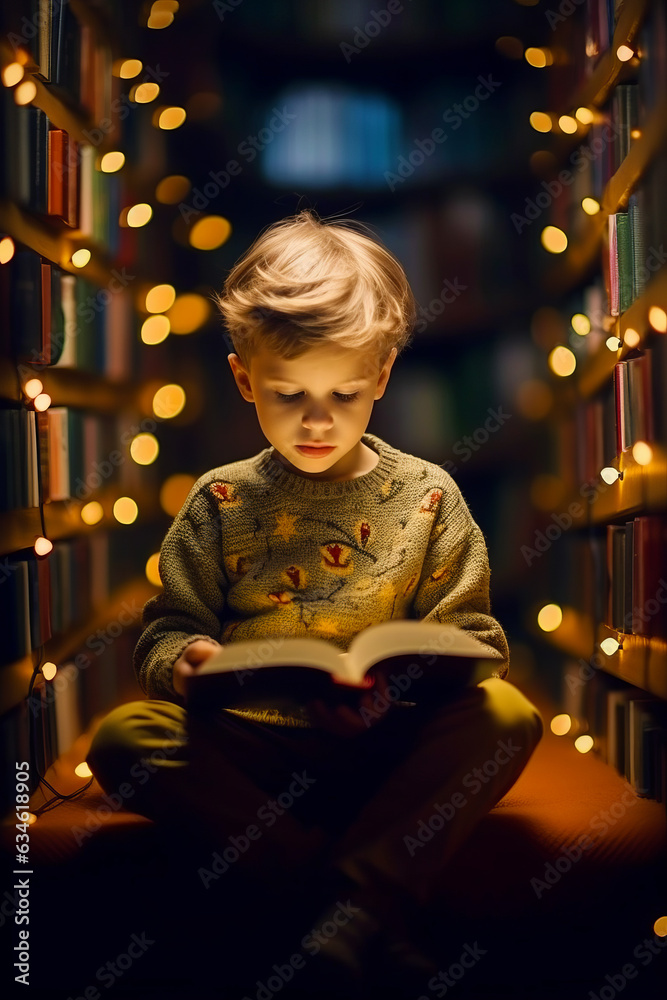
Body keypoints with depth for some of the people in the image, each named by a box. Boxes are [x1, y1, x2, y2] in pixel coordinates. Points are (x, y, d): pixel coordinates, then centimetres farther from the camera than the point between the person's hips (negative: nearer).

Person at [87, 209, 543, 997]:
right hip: (251, 748, 1)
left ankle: (348, 916, -31)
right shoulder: (221, 502, 6)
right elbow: (165, 629, 8)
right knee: (122, 737, -25)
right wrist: (185, 662, -17)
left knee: (508, 716, -26)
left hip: (391, 749, 0)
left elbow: (473, 635, 5)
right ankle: (374, 897, -30)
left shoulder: (427, 497, 5)